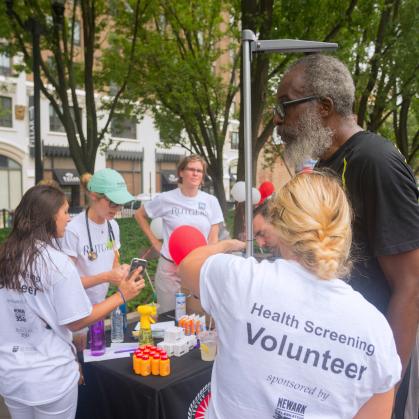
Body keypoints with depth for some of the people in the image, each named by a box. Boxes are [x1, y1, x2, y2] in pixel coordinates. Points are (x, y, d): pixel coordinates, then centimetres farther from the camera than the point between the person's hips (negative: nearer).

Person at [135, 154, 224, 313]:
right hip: (170, 268, -1)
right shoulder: (166, 199, -6)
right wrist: (154, 241, 2)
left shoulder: (211, 201, 0)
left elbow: (213, 239, 3)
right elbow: (139, 215, 9)